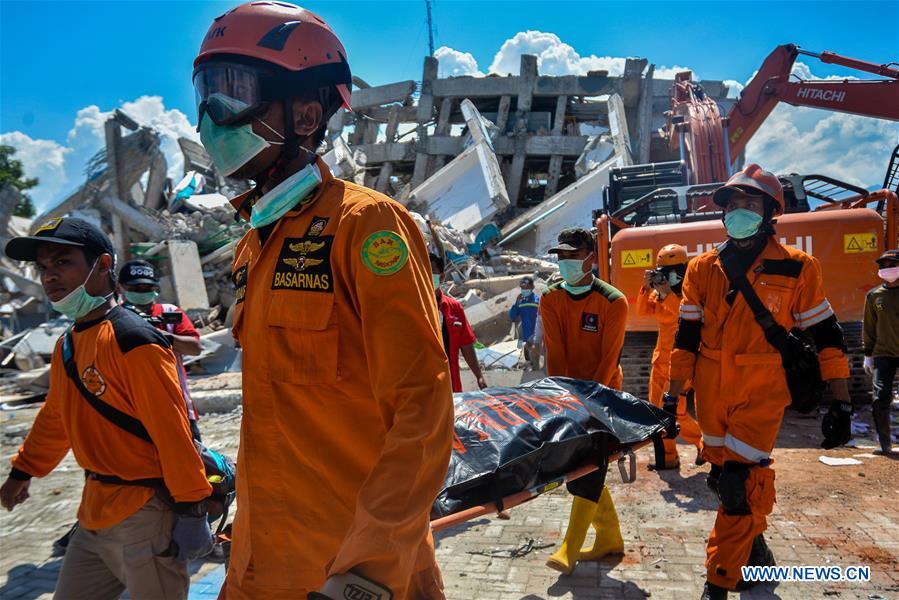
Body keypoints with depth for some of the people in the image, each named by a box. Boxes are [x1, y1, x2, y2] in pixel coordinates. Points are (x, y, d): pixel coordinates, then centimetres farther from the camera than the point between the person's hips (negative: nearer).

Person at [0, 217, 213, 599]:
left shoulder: (133, 341, -20)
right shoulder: (66, 346, 8)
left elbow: (173, 432, -22)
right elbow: (56, 418, 23)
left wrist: (190, 509, -19)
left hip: (145, 517, -8)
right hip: (95, 514, 8)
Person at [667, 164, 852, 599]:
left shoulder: (798, 268, -5)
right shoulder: (703, 268, 3)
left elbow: (826, 335, 0)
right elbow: (687, 336, 6)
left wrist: (841, 402, -2)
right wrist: (672, 395, 5)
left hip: (761, 395, -3)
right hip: (711, 393, 4)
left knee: (739, 486, -7)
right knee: (724, 475, 16)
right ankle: (754, 550, 41)